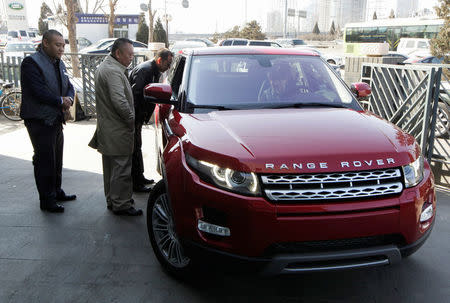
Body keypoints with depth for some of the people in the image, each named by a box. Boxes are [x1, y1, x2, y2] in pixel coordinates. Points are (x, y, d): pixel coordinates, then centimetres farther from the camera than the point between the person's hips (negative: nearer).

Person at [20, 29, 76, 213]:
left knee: (56, 160, 18)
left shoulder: (59, 63, 13)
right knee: (44, 161, -2)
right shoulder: (31, 63, -14)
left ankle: (56, 192, 33)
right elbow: (39, 91, -23)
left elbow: (69, 86, 15)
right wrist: (61, 101, -13)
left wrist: (69, 98, -7)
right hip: (40, 122, -8)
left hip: (56, 120, 9)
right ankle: (47, 201, 9)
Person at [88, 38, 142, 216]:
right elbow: (119, 101, -27)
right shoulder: (113, 71, -18)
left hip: (106, 129, 11)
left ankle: (112, 201, 30)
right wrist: (131, 119, -14)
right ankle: (121, 205, 5)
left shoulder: (103, 68, 17)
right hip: (118, 131, -11)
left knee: (111, 167, 18)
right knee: (121, 167, -3)